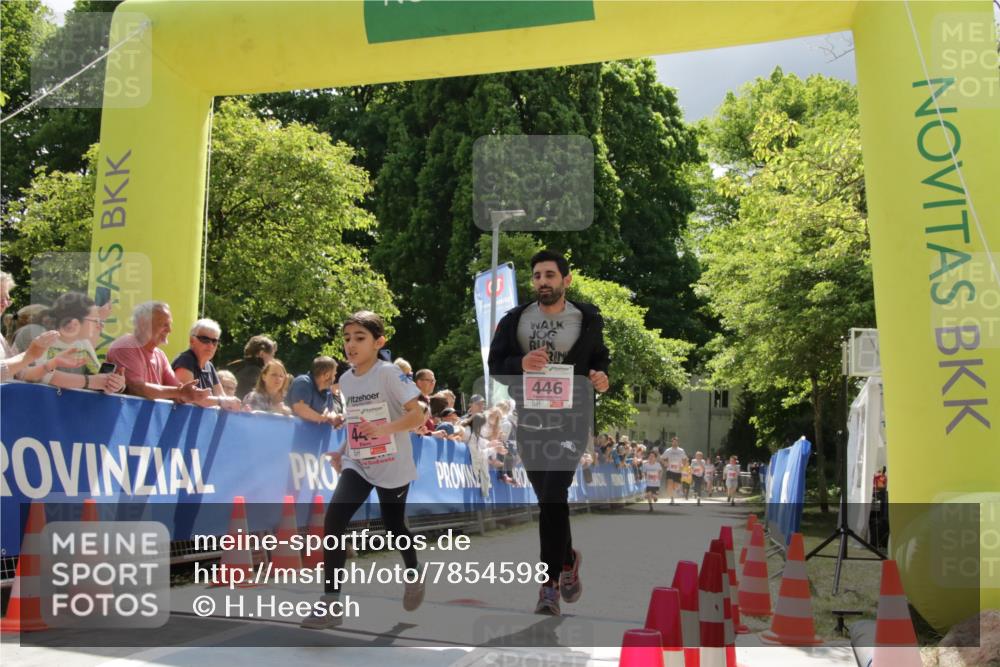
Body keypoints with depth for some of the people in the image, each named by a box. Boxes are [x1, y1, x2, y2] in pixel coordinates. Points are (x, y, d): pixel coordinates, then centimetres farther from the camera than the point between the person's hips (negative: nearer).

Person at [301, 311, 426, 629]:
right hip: (357, 465, 5)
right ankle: (331, 602, -11)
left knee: (393, 525, 12)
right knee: (333, 520, -15)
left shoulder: (389, 374, -15)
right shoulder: (345, 380, 5)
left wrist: (384, 428, -35)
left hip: (392, 467, -5)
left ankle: (413, 576, 44)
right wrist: (342, 451, 8)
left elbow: (417, 415, -20)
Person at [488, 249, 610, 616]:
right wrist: (520, 363, -19)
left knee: (552, 497, -15)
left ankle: (550, 584, -6)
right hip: (529, 423, 3)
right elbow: (495, 366, 2)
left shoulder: (587, 319, -1)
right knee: (550, 501, 15)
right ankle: (567, 560, 40)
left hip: (571, 422, -3)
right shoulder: (515, 320, 1)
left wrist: (601, 376, -10)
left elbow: (600, 357, 13)